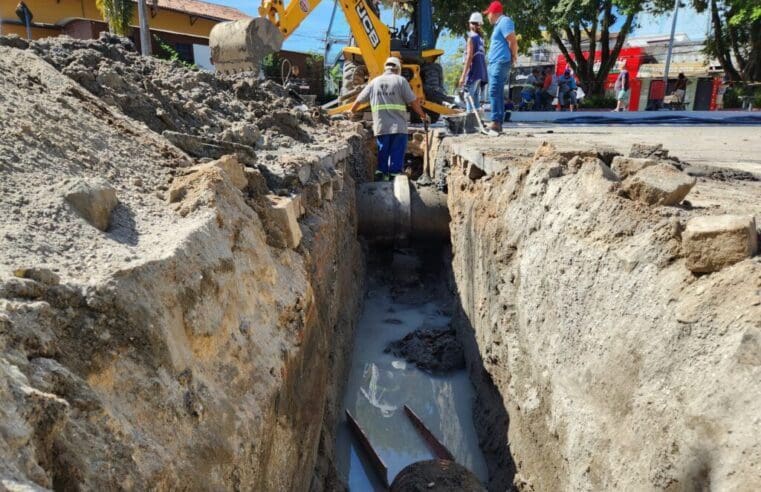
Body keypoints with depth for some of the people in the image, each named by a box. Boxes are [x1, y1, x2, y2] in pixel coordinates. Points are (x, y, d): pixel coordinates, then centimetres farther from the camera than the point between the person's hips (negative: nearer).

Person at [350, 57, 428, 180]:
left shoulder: (374, 82, 12)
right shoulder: (400, 80, 1)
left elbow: (359, 100, 18)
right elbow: (413, 101, -3)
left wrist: (352, 111, 35)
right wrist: (422, 115, 10)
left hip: (380, 127, 3)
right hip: (398, 126, -3)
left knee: (382, 153, 13)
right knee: (397, 155, 1)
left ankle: (382, 174, 14)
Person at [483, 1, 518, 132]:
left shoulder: (504, 21, -7)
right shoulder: (499, 24, 24)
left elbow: (513, 41, -15)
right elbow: (512, 42, 25)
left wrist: (513, 55, -3)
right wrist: (513, 55, 12)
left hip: (500, 62, -11)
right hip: (494, 63, 11)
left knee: (494, 92, -19)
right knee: (497, 93, 8)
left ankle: (496, 121, -24)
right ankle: (498, 123, 10)